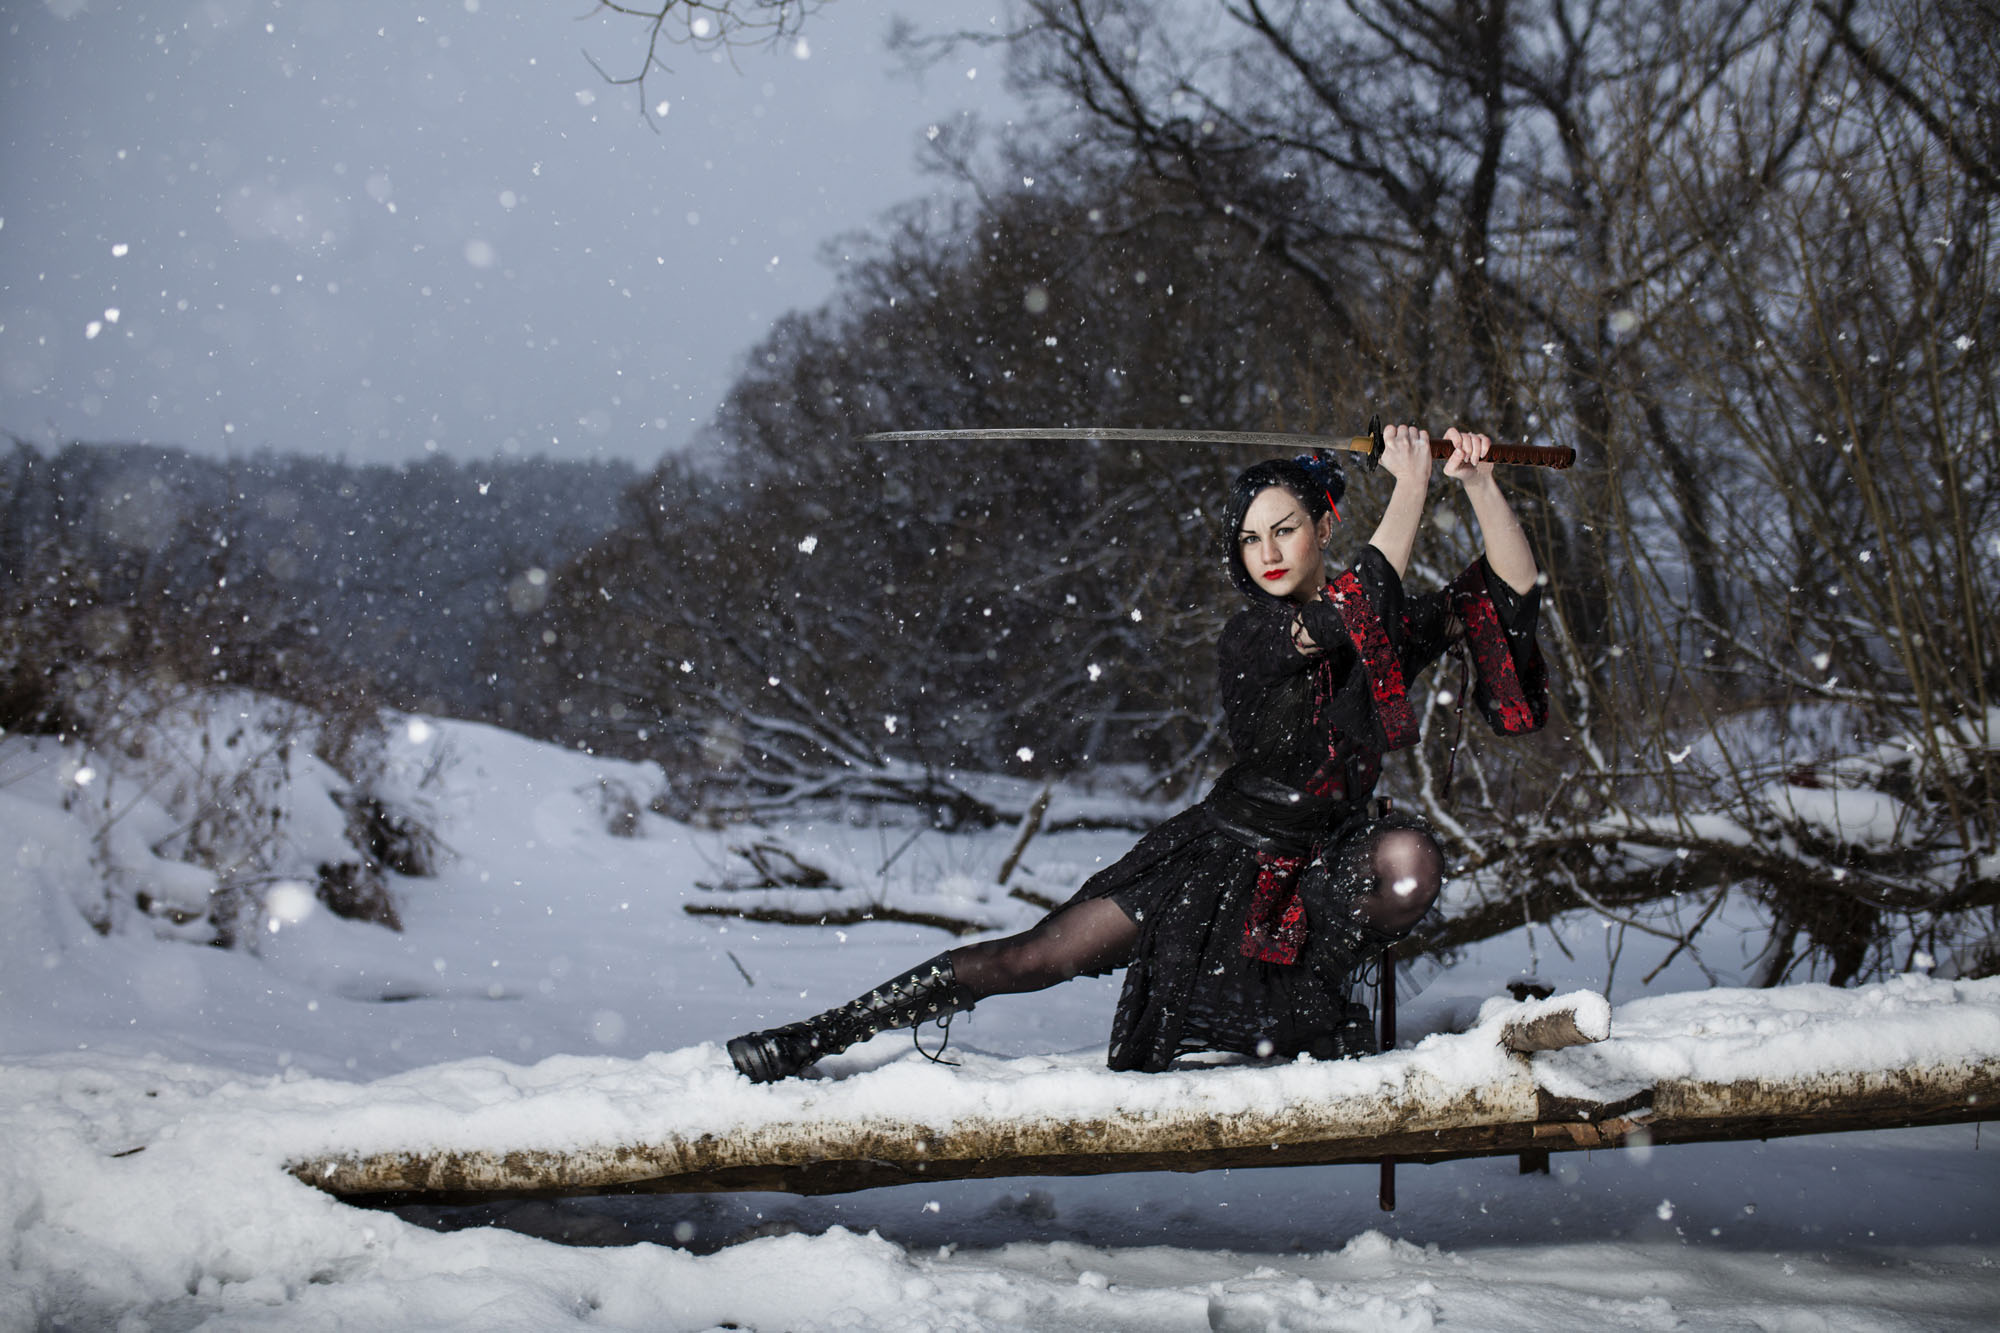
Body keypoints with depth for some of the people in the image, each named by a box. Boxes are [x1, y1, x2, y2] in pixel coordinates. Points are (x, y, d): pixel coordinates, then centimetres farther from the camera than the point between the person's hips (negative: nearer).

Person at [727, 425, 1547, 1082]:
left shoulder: (1388, 628, -2)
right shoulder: (1250, 641, -16)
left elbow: (1511, 590, -5)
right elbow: (1357, 605, -31)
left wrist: (1479, 484, -19)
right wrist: (1411, 485, -27)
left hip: (1323, 870, 3)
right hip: (1221, 860, -3)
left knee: (1409, 855, -32)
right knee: (1037, 957, -13)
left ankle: (1320, 995, -5)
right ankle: (814, 1039, -5)